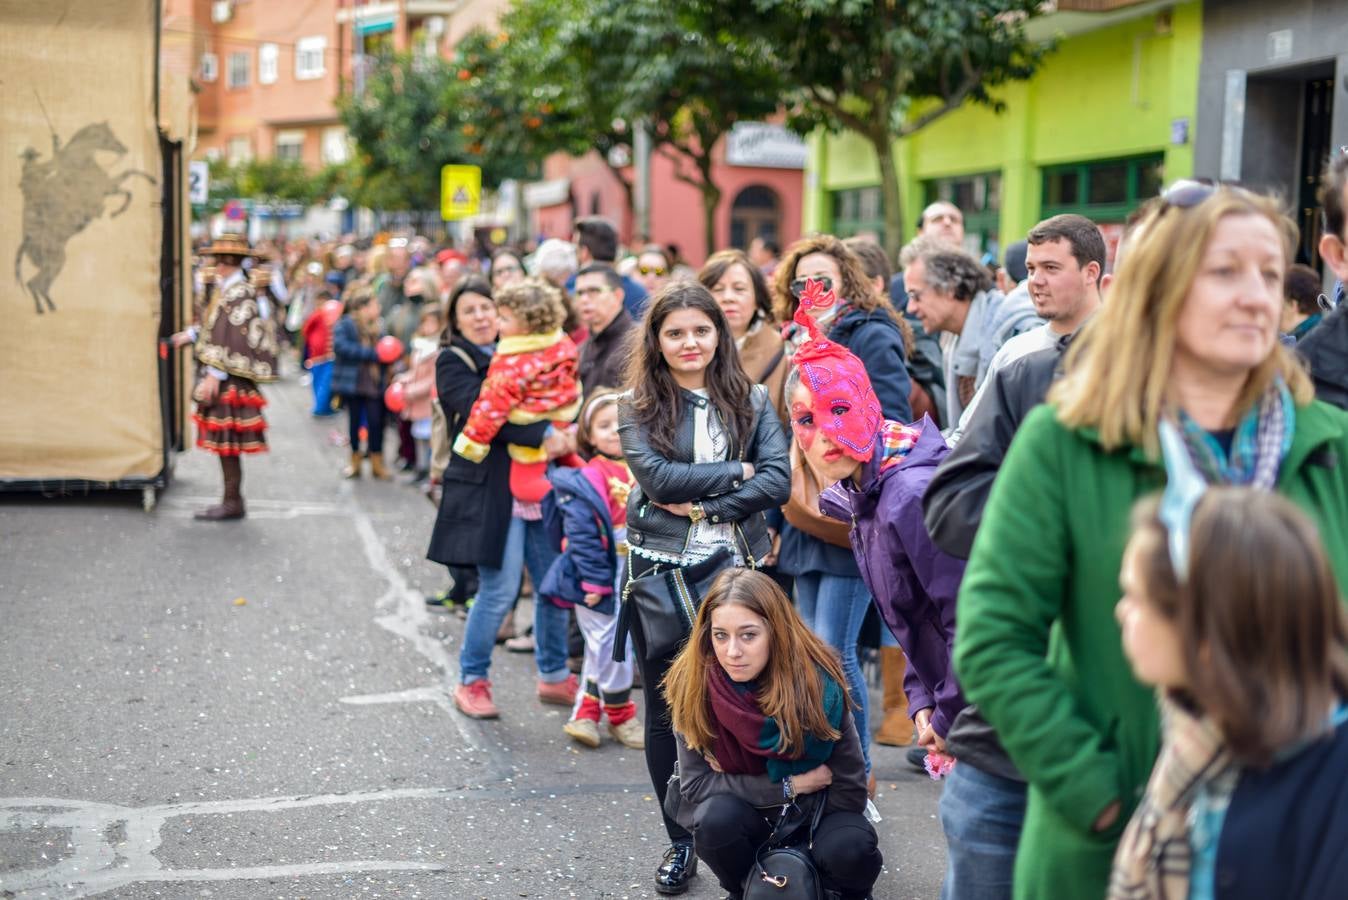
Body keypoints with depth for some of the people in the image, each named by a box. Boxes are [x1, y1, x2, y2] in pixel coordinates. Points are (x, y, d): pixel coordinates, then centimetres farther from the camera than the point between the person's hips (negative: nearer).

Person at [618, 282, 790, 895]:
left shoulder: (751, 401, 6)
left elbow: (778, 481, -5)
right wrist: (736, 470, -8)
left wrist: (705, 505, -14)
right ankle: (680, 842, 22)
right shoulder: (637, 406, 2)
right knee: (665, 709, 8)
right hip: (660, 569, 0)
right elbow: (657, 478, -13)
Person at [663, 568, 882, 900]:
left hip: (818, 808, -1)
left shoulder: (817, 683, -26)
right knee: (716, 819, -31)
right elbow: (695, 783, -19)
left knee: (848, 849, -31)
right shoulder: (693, 685, -23)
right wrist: (788, 786, -23)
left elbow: (849, 791, -18)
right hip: (744, 814, 1)